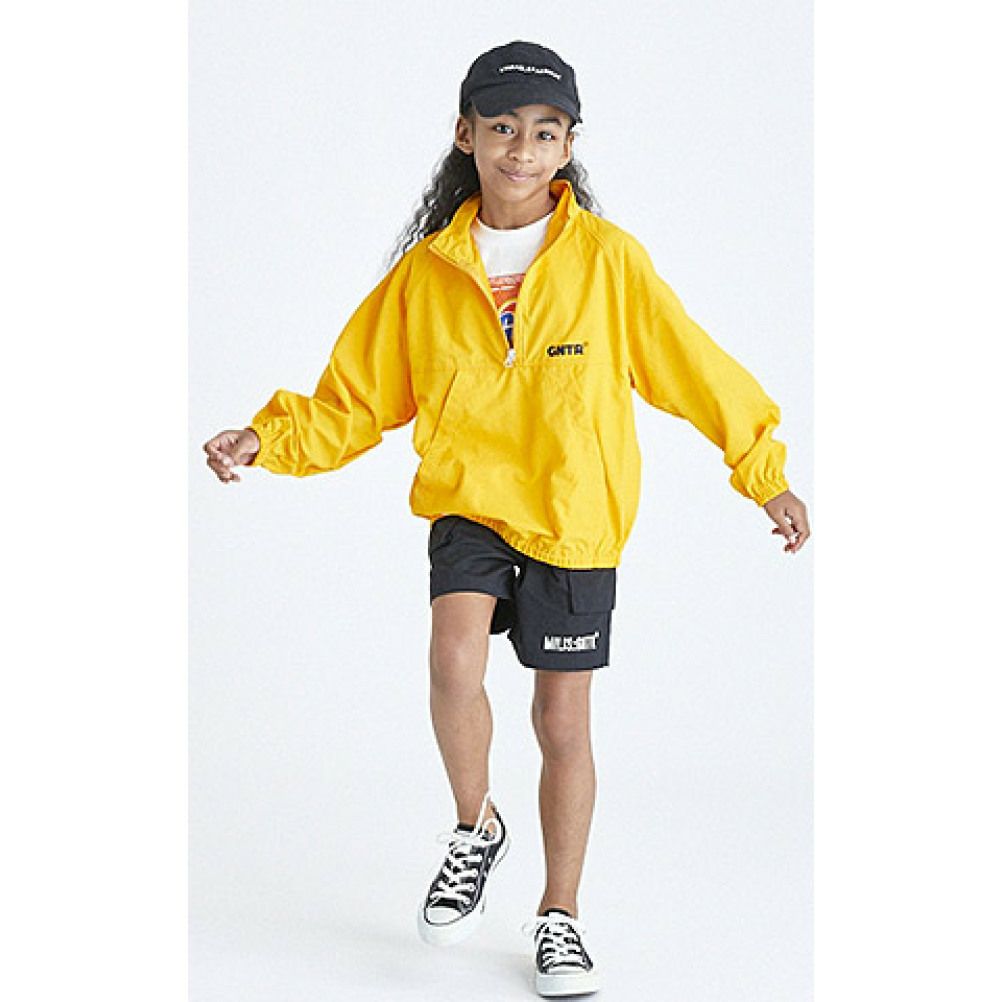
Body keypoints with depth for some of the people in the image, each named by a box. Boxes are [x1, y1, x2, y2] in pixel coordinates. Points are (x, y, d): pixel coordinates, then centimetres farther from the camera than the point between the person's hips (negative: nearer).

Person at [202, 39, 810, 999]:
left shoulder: (608, 258, -6)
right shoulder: (426, 273, -1)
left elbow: (693, 367, 2)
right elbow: (354, 402, 4)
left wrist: (763, 472, 4)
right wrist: (266, 443, -10)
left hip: (575, 517, -1)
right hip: (469, 498, 1)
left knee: (562, 721, 6)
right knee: (455, 662, -25)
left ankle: (559, 917, 27)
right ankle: (475, 830, 5)